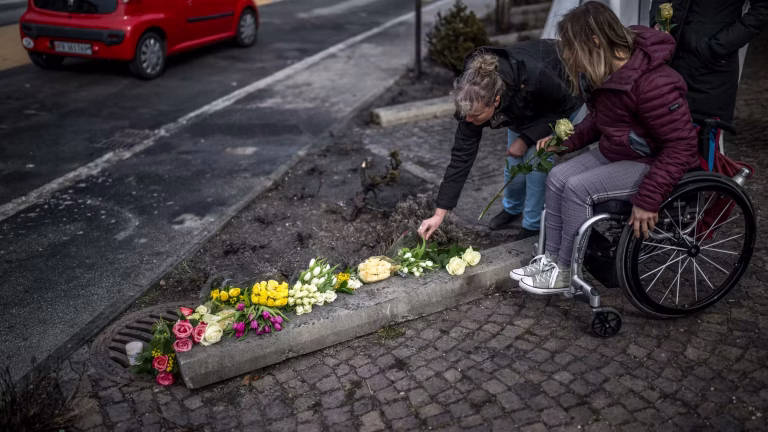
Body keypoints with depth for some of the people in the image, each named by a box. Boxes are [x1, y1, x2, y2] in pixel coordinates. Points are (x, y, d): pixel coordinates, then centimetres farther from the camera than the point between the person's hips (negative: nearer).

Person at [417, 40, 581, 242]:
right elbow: (462, 156, -27)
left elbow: (563, 108, -24)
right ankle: (512, 208, 33)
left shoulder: (534, 78, -46)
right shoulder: (475, 100, -31)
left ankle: (533, 225, 6)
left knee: (536, 159, -14)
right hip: (522, 108, 4)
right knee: (514, 162, 2)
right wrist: (439, 214, -27)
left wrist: (526, 139, -29)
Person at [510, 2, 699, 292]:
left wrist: (648, 200, -27)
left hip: (652, 163, -9)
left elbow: (681, 147, -26)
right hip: (614, 153, 9)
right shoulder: (604, 72, -4)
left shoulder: (653, 83, -30)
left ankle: (565, 273, -7)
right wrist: (568, 140, 1)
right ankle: (551, 259, 2)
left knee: (579, 189, -23)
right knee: (558, 177, -6)